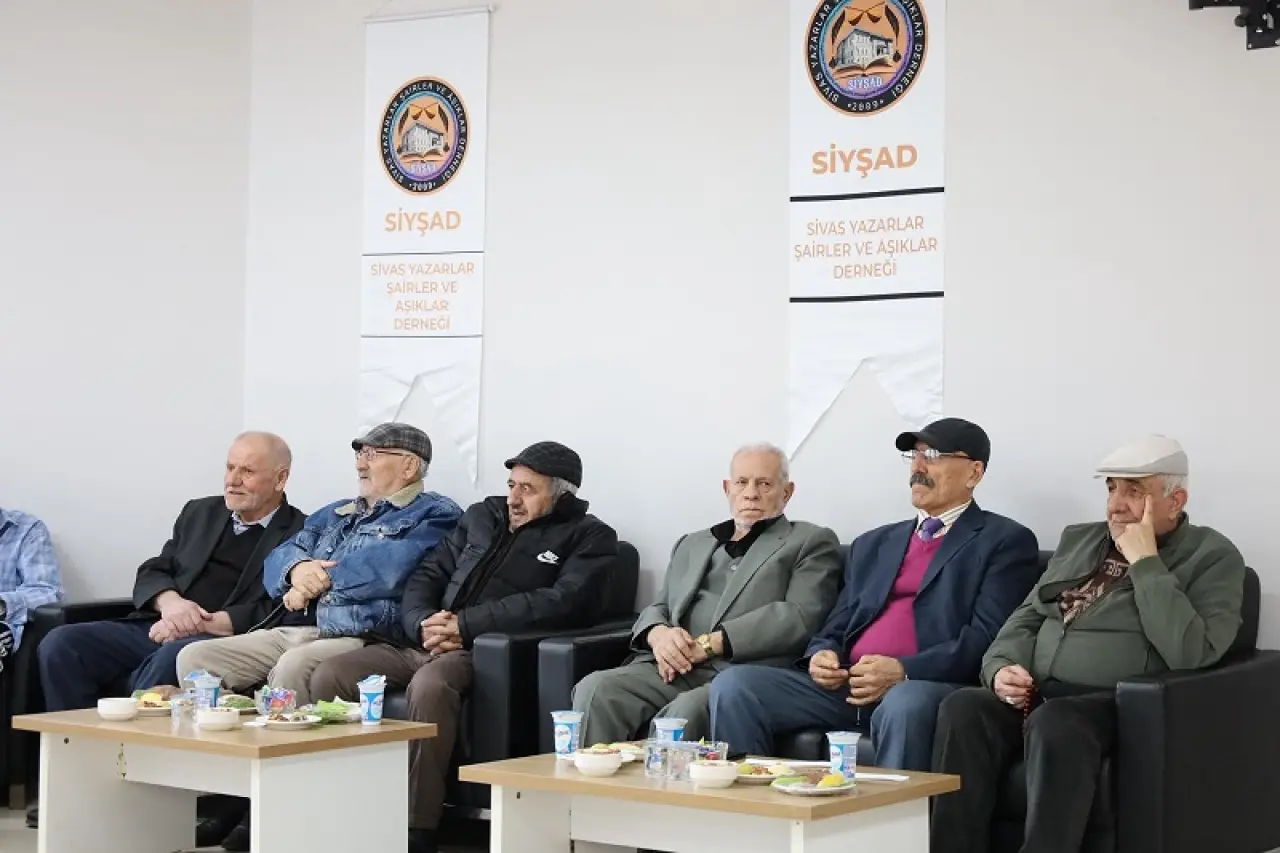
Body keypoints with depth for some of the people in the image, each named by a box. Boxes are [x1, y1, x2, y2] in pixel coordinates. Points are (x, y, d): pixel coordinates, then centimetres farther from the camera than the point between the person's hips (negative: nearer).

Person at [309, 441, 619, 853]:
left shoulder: (589, 537, 4)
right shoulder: (482, 516, 22)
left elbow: (563, 602, -13)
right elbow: (427, 575, 20)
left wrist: (465, 625, -15)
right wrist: (423, 624, -4)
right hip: (425, 646, 6)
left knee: (429, 685, -37)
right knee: (329, 676, -14)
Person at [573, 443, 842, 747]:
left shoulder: (812, 542, 13)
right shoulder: (692, 544, 30)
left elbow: (799, 617, -3)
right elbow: (657, 609, 25)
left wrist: (707, 644, -10)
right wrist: (658, 634, -3)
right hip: (673, 670, 5)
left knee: (685, 711, -38)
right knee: (595, 689, -25)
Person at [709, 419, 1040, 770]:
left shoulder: (1006, 542, 8)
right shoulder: (873, 544, 27)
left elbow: (988, 637, -4)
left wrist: (902, 671, -16)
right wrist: (822, 656, 1)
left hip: (925, 687, -5)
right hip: (844, 685, 5)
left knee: (905, 704, -40)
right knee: (734, 685, -17)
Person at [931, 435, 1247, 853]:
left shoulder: (1213, 557, 1)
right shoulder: (1078, 539, 21)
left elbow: (1191, 655, -15)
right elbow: (1028, 617, 21)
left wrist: (1146, 564, -13)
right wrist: (1001, 666, 0)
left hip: (1121, 707, -5)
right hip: (1037, 696, 6)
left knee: (1053, 723, -38)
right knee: (963, 707, -26)